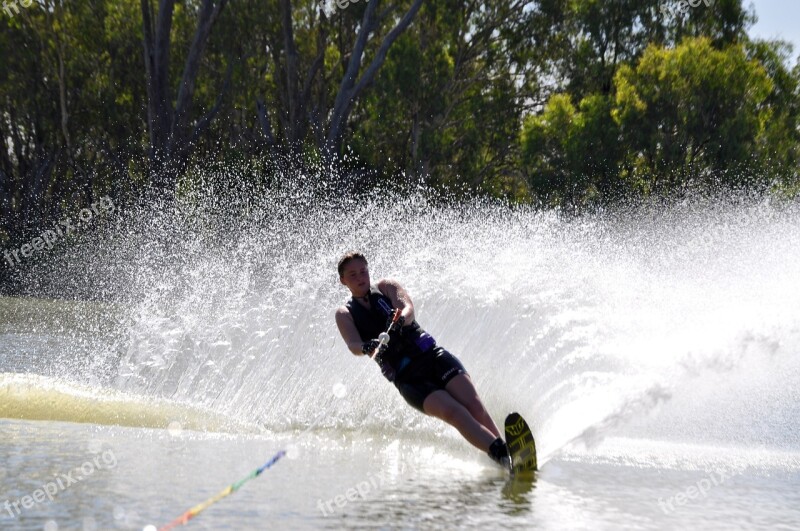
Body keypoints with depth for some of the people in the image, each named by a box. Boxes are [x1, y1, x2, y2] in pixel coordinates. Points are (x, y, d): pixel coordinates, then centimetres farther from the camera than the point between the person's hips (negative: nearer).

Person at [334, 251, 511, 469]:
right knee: (454, 412, -23)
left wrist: (400, 320, -31)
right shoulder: (345, 314, 11)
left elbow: (408, 308, -6)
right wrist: (368, 348, -33)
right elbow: (353, 345, -8)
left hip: (431, 354, 2)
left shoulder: (386, 287, 14)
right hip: (407, 377, -2)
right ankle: (504, 457, -33)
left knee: (473, 405, -18)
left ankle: (510, 453, -24)